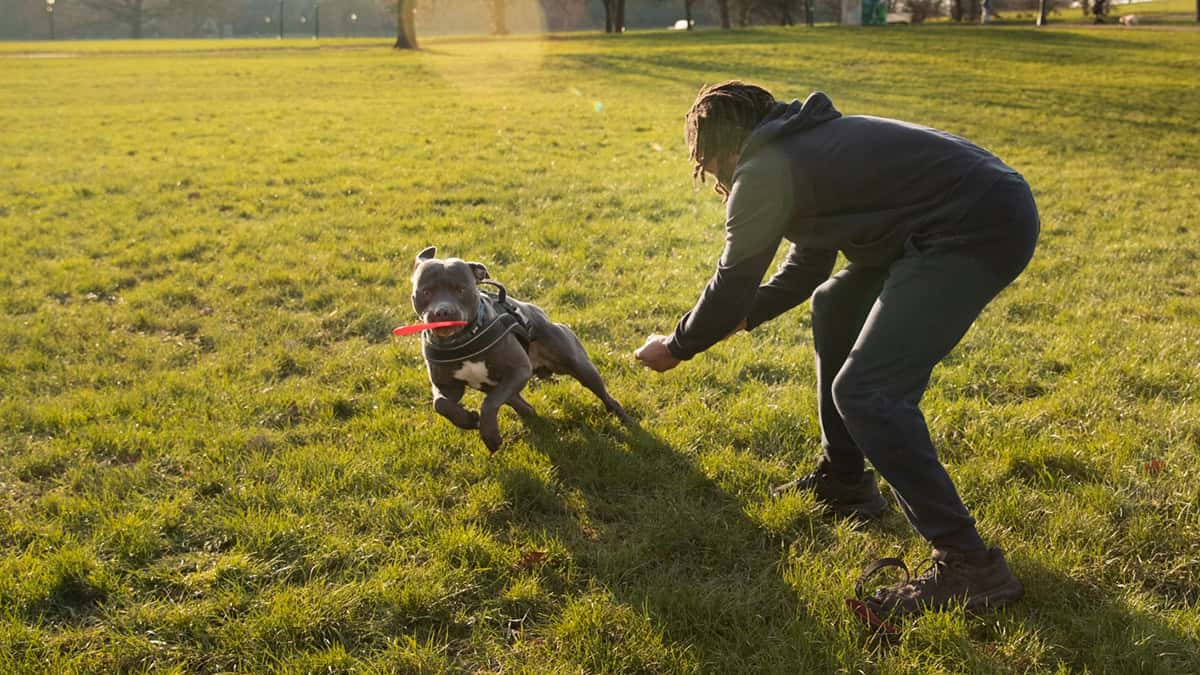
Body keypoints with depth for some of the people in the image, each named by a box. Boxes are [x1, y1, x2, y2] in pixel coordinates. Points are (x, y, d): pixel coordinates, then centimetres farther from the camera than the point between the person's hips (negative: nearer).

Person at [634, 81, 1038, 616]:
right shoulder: (806, 143, 21)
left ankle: (968, 564, -8)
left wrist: (675, 347, 15)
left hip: (978, 230, -11)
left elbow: (733, 285, 0)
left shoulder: (764, 171, -8)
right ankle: (843, 479, 32)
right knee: (835, 306, 24)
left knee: (865, 391, -13)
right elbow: (809, 263, 30)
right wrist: (740, 318, 35)